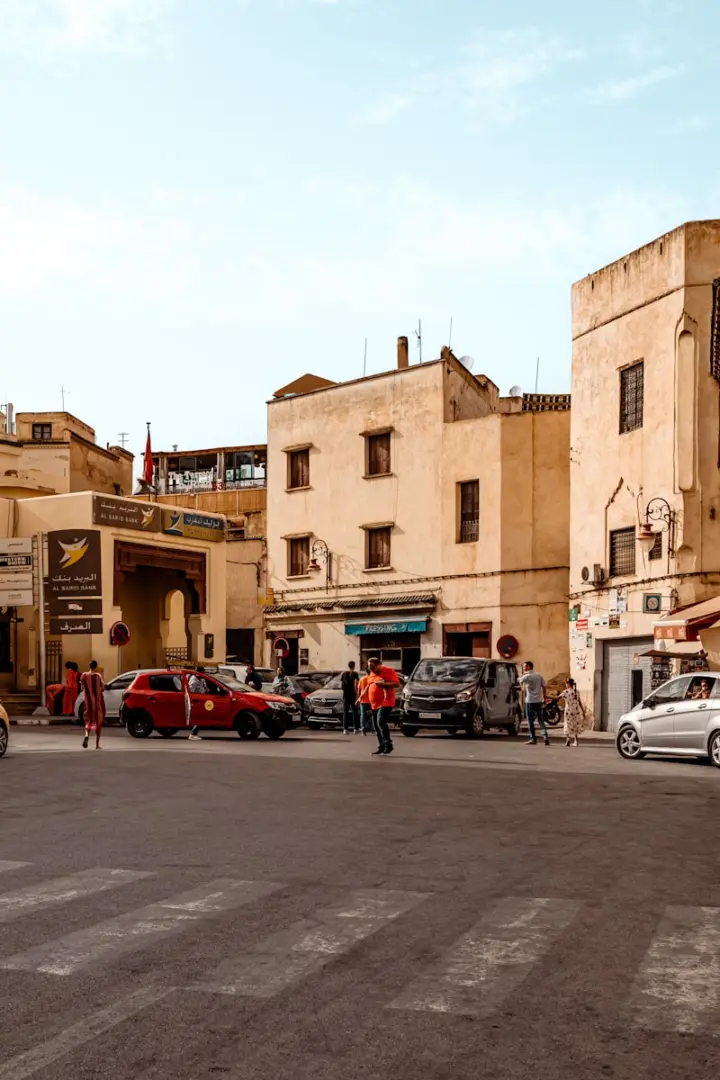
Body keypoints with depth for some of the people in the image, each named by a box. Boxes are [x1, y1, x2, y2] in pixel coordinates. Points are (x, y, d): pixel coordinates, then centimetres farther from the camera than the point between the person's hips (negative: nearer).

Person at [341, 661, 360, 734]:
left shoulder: (344, 674, 6)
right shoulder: (355, 674, -6)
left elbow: (341, 684, 10)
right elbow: (355, 685, -15)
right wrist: (356, 695, -13)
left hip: (345, 695, 3)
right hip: (352, 695, -2)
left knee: (345, 712, 3)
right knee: (354, 712, 10)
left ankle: (345, 729, -7)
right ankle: (355, 729, 9)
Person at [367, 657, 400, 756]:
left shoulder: (388, 671, -6)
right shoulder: (372, 674, 17)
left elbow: (396, 684, -14)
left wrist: (382, 684, -22)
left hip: (385, 703, -8)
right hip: (374, 705, 8)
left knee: (381, 722, -22)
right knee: (376, 726, 8)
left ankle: (388, 745, -18)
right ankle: (381, 747, 17)